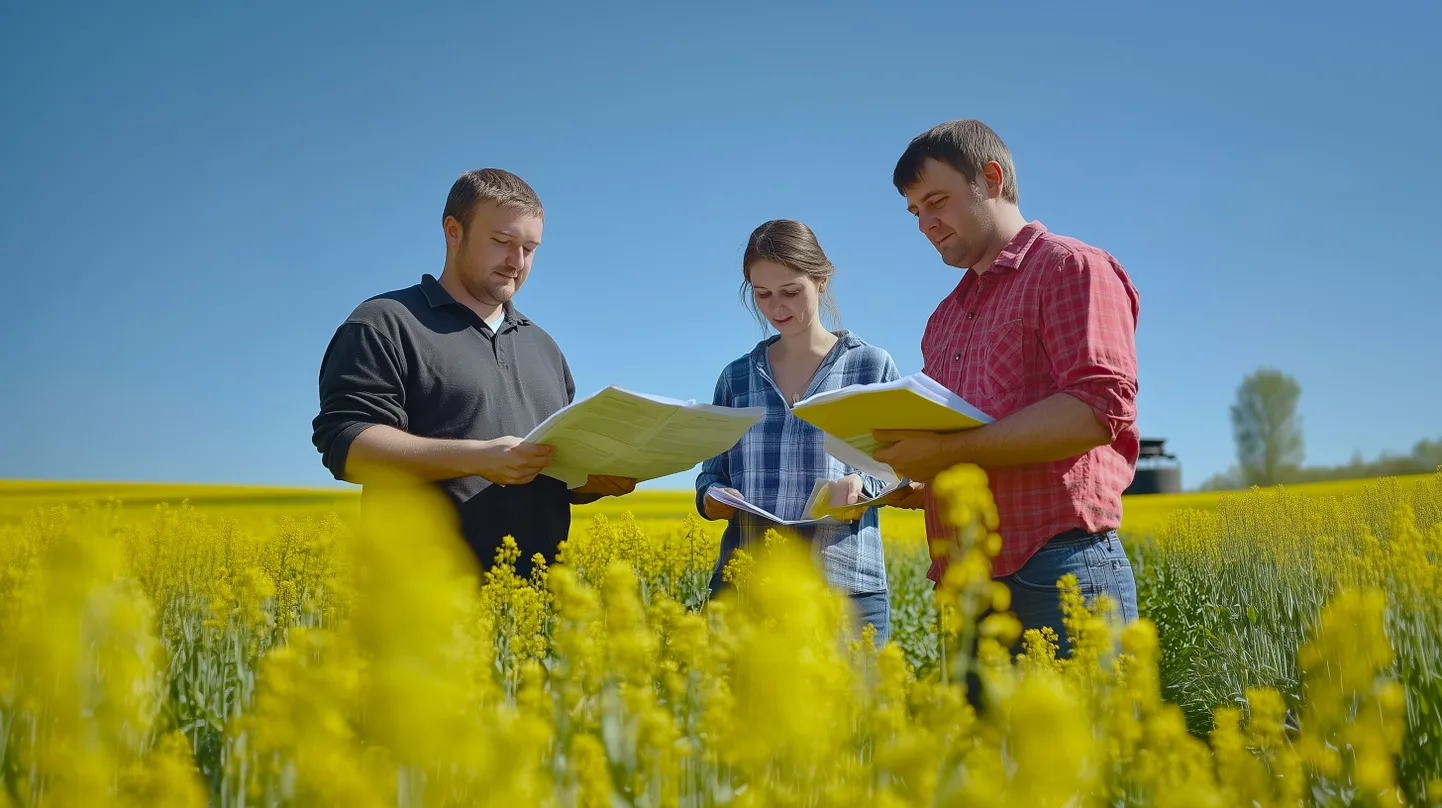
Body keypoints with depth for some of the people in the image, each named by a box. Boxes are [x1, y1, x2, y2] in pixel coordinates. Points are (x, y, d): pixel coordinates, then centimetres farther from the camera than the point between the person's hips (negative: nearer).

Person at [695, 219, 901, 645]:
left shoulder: (874, 366, 6)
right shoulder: (736, 377, 13)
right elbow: (713, 472, 16)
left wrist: (861, 485, -15)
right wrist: (712, 498, -6)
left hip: (845, 585, -2)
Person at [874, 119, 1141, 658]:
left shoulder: (1072, 269, -1)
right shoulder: (945, 318, 23)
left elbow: (1101, 407, -15)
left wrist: (949, 451, -18)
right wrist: (917, 486, 5)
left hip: (1060, 576, -7)